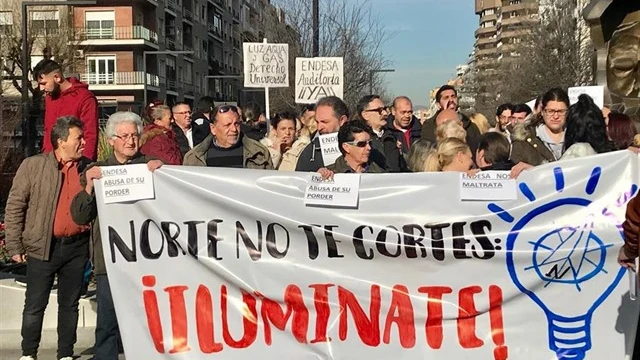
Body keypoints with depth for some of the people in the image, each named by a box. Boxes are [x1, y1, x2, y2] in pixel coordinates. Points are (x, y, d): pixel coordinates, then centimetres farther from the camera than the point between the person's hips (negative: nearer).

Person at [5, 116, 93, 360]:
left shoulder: (88, 168, 4)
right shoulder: (33, 166, -3)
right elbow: (14, 207, -2)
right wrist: (14, 246, -4)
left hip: (77, 247, 3)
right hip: (43, 247, -2)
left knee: (70, 304, 12)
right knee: (35, 305, 5)